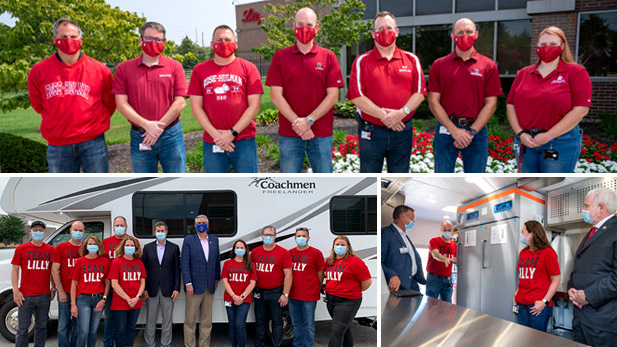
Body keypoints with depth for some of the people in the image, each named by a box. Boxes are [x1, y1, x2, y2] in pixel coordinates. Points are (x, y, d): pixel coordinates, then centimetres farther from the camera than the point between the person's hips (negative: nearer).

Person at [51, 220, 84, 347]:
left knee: (79, 325, 9)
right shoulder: (61, 247, 3)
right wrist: (61, 291, -6)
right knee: (63, 326, 4)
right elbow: (54, 271, 0)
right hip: (65, 293, -2)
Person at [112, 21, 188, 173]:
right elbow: (121, 104, -2)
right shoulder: (124, 68, 5)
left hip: (171, 135, -1)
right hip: (139, 137, 1)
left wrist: (159, 127, -10)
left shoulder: (174, 67, 3)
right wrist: (147, 125, -13)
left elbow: (180, 102, -3)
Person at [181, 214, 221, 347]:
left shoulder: (214, 240, 10)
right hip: (194, 286, -4)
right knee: (190, 318, 1)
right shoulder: (188, 240, -2)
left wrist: (217, 279, 12)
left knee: (206, 319, 10)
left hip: (210, 286, 4)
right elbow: (184, 263, -6)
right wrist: (188, 283, -12)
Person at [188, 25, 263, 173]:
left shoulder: (248, 68, 4)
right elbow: (196, 106, 4)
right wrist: (215, 134, -8)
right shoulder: (200, 70, 9)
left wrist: (232, 133, -9)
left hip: (244, 141, -1)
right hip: (211, 143, 2)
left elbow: (254, 106, -2)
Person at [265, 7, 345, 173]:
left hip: (322, 134, 0)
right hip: (288, 134, 0)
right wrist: (297, 122, -13)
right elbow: (276, 96, -2)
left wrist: (309, 120, -13)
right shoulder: (280, 57, 5)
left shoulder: (328, 57, 5)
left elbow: (333, 95, -2)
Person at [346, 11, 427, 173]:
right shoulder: (362, 62, 1)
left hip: (403, 130, 2)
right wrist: (383, 115, -16)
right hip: (371, 131, -2)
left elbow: (419, 92, 1)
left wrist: (401, 112, -16)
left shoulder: (411, 60, 7)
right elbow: (356, 96, -8)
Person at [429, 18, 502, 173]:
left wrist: (471, 132, -10)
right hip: (446, 129, 0)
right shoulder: (439, 65, 6)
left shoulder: (488, 66, 5)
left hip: (477, 130, 0)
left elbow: (491, 103, 1)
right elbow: (433, 101, 0)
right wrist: (454, 130, -9)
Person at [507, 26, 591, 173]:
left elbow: (580, 109, -10)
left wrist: (548, 136, -14)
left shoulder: (576, 72, 0)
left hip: (561, 143, -4)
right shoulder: (524, 73, 11)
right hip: (526, 142, 4)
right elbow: (511, 106, 9)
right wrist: (520, 133, -6)